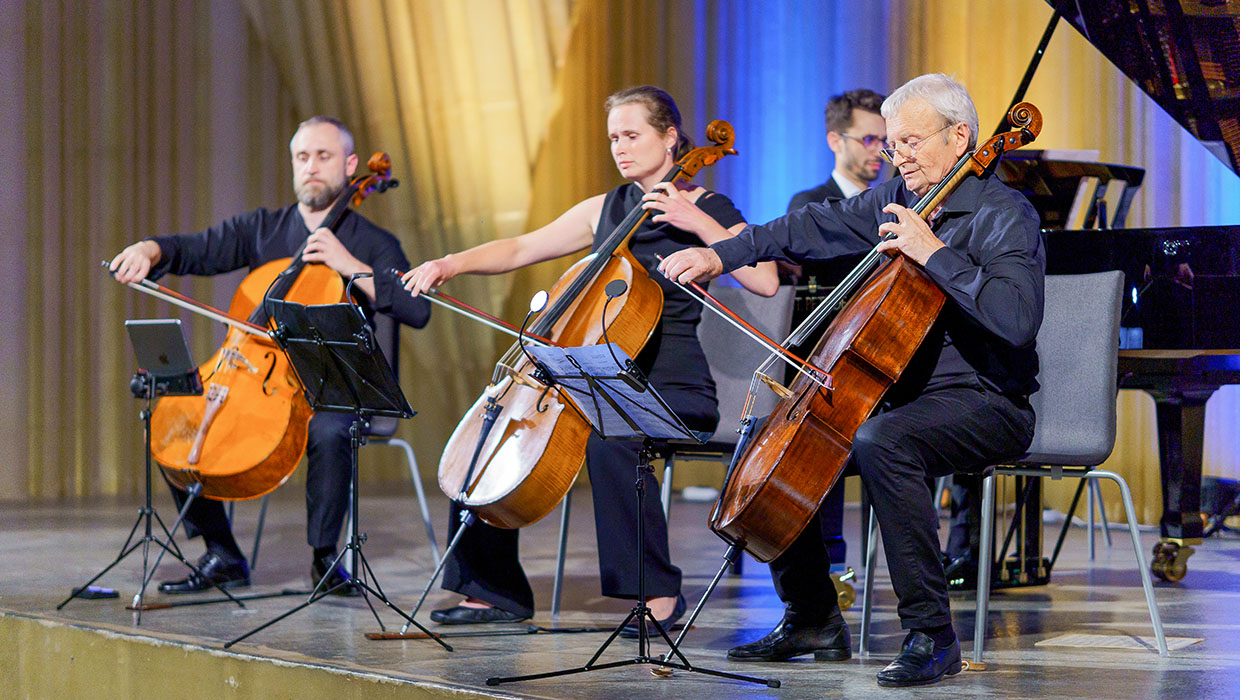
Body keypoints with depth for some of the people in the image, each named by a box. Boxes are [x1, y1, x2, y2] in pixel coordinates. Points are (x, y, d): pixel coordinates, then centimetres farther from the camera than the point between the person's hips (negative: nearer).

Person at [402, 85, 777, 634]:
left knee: (607, 439, -37)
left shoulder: (706, 210, -3)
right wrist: (454, 263, -1)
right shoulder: (605, 210, 14)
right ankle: (495, 591, 1)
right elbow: (521, 249, 14)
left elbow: (766, 281, -17)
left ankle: (659, 593, -25)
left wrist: (699, 223, -21)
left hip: (674, 389, -7)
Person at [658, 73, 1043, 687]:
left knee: (880, 444, -37)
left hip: (985, 404, -9)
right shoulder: (896, 197, 11)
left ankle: (931, 635, -31)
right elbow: (814, 228, 20)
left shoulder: (1003, 215, -13)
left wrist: (935, 252, -27)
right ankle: (813, 620, 15)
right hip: (902, 393, 9)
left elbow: (1016, 320, -28)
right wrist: (721, 255, 11)